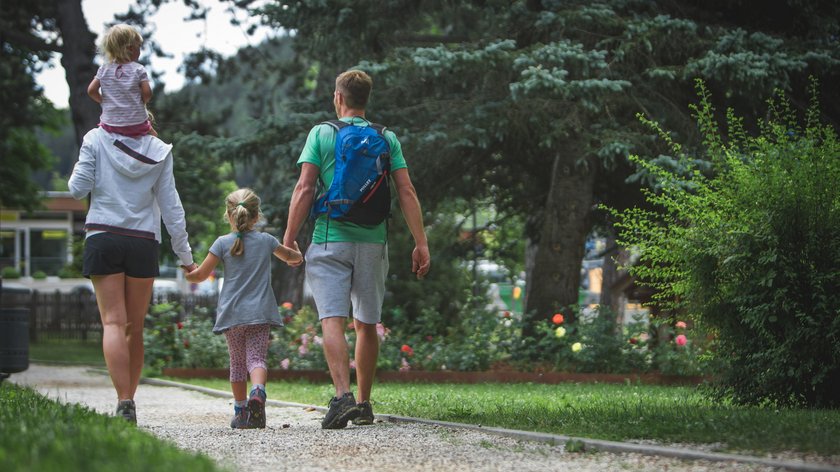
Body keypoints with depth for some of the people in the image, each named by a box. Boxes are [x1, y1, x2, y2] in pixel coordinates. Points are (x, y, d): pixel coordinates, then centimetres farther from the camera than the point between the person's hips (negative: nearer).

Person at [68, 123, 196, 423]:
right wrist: (184, 254, 9)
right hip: (144, 244, 2)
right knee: (135, 328, 11)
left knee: (113, 323, -7)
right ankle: (128, 399, 14)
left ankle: (124, 402, -21)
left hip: (103, 239, -2)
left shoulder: (96, 140, -1)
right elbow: (170, 205, 4)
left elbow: (78, 189, -3)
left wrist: (78, 169, 20)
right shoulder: (158, 150, 4)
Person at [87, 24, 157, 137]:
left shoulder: (103, 70, -1)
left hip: (111, 125, 2)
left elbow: (91, 90, -6)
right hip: (137, 125, -2)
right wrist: (141, 102, 8)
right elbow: (147, 93, -14)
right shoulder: (138, 70, -9)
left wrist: (103, 101, 12)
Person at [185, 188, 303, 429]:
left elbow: (201, 275, 2)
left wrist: (186, 274, 24)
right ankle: (258, 391, -36)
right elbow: (294, 257, 23)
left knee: (237, 361, 13)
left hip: (232, 314, 0)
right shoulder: (266, 240, 6)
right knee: (257, 357, -6)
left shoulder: (223, 243, -1)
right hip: (260, 313, 0)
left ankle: (240, 410, 18)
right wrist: (296, 252, 47)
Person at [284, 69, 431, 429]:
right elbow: (406, 193, 1)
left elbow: (304, 189, -6)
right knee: (367, 324, 12)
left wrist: (288, 240, -3)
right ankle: (364, 404, 18)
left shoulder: (321, 134, 0)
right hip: (372, 242, 3)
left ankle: (343, 395, -27)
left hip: (329, 240, -3)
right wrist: (421, 244, 2)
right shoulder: (386, 138, 7)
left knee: (332, 319, -9)